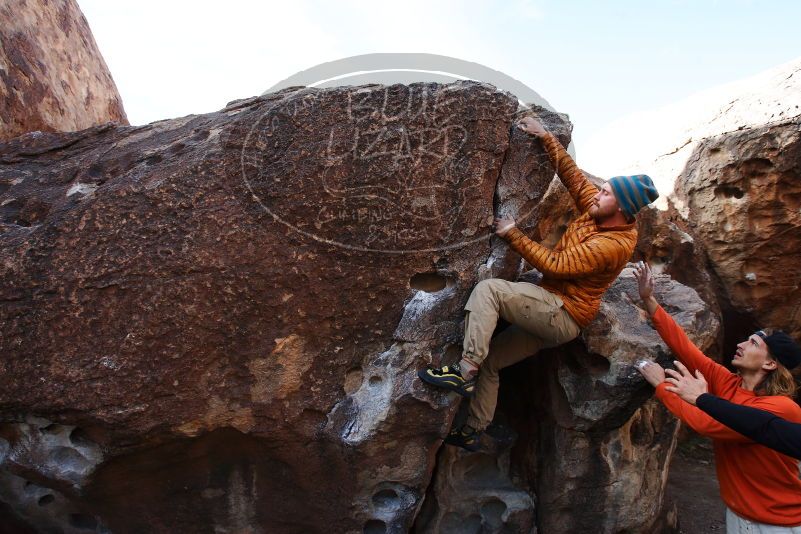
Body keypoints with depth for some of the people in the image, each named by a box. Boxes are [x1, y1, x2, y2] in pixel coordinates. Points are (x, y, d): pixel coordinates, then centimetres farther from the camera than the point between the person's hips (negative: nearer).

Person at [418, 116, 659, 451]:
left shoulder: (615, 244, -20)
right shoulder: (597, 211, 5)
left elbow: (555, 266, -22)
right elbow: (571, 173, 13)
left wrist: (513, 235, -16)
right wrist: (545, 137, 11)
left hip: (562, 314, -9)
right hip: (551, 313, 9)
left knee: (488, 289, -25)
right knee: (490, 360, 10)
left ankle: (464, 372, -25)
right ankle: (472, 432, 18)